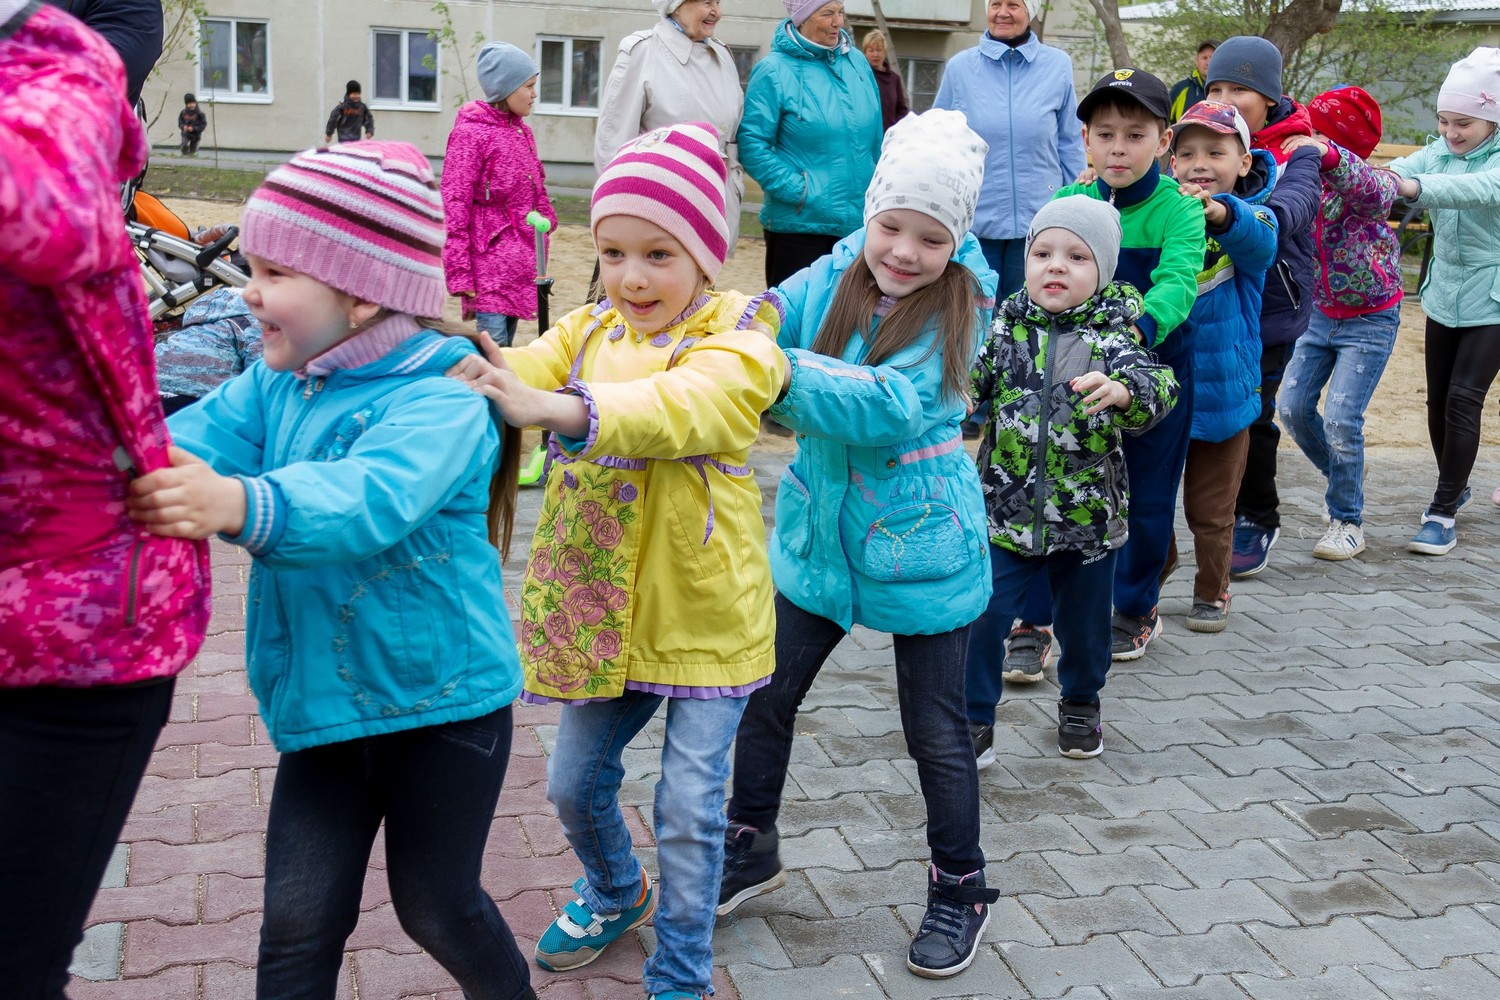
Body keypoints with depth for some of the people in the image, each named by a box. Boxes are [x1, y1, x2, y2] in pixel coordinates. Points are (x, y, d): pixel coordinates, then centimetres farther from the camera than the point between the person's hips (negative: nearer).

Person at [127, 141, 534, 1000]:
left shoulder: (441, 400, -20)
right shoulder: (270, 388, 3)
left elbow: (370, 498, -38)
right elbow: (184, 445, -10)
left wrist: (241, 503, -55)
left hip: (446, 700, -5)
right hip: (321, 702, 6)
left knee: (436, 905, 12)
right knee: (299, 921, 6)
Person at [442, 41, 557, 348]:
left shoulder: (523, 131, 14)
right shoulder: (470, 133, -8)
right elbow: (454, 204, -11)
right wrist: (459, 273, -16)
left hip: (521, 261, 7)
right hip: (489, 259, -7)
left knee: (506, 346, 10)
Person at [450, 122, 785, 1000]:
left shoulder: (738, 341, -15)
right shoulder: (591, 329, 3)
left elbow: (682, 405, -36)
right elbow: (526, 370, -15)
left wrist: (556, 407, -51)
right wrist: (467, 376, -38)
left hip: (704, 615, -5)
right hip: (602, 608, 6)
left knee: (690, 809, 3)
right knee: (576, 781, 19)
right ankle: (616, 895, 49)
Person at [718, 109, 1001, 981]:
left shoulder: (959, 306, -16)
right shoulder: (834, 278, -4)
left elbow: (893, 407, -30)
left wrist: (779, 368, -39)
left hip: (921, 546, -4)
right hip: (821, 533, 4)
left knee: (937, 730, 7)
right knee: (766, 697, 14)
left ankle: (961, 889, 29)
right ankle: (751, 850, 38)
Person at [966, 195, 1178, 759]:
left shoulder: (1112, 336, -8)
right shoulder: (1004, 329, -4)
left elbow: (1157, 389, -21)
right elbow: (967, 385, -6)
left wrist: (1123, 391, -43)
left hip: (1088, 518, 0)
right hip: (1004, 515, 0)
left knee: (1085, 624, 17)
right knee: (980, 618, -2)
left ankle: (1080, 703, 43)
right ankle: (974, 720, 16)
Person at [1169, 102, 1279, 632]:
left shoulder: (1252, 216, -10)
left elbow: (1260, 242, -34)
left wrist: (1222, 214, -53)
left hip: (1222, 391, -2)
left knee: (1210, 509, 12)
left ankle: (1212, 592, 32)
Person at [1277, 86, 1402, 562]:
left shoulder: (1372, 184, -23)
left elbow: (1371, 189, -46)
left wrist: (1328, 156, -65)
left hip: (1370, 321, -6)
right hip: (1319, 314, 6)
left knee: (1341, 419, -11)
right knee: (1293, 407, 4)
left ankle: (1347, 520, 7)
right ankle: (1345, 474, 32)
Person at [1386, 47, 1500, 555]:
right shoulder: (1439, 152, 1)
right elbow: (1397, 172, -16)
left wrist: (1414, 186, -54)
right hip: (1445, 296, 5)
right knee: (1438, 398, 11)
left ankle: (1443, 513, -7)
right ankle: (1455, 488, 33)